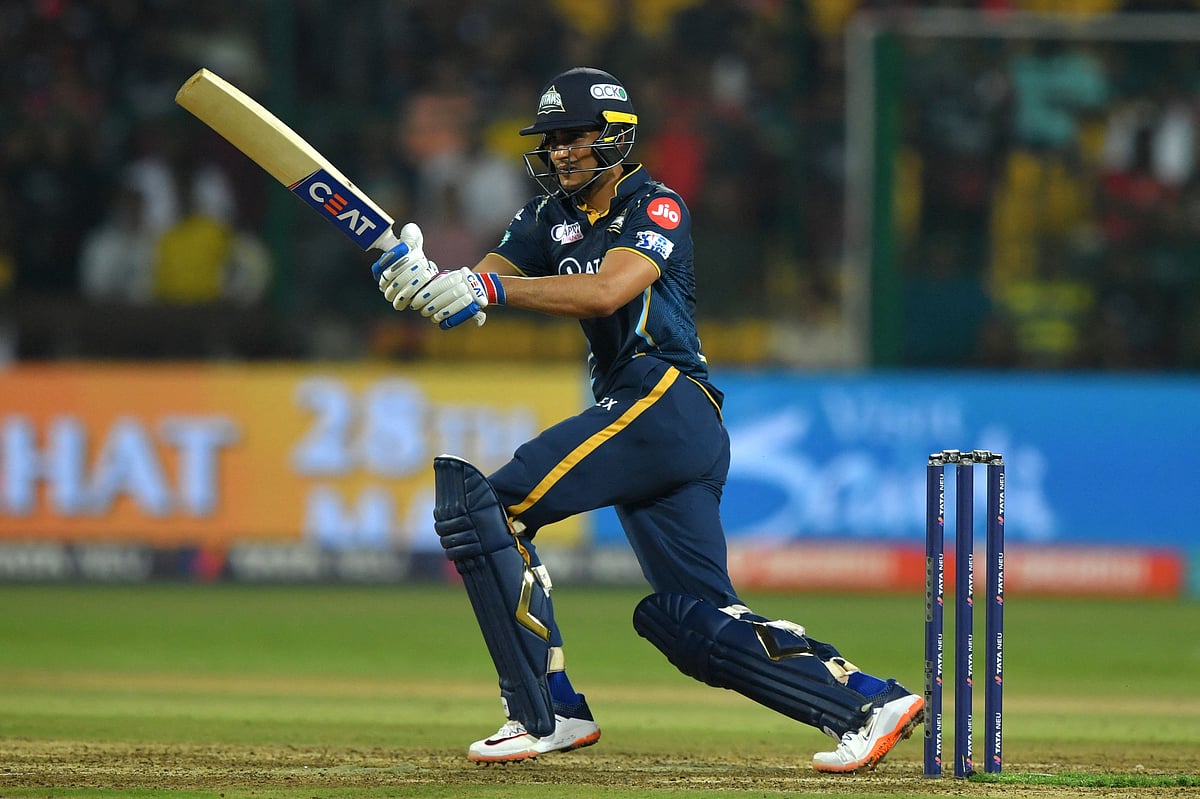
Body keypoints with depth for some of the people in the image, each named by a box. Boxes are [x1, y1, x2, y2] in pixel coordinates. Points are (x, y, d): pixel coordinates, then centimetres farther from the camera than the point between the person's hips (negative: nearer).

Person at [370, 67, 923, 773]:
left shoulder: (656, 209, -4)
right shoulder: (554, 215, 19)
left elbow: (605, 291, -23)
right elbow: (480, 288, 5)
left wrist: (489, 289, -32)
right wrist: (421, 281, -18)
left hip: (667, 401, -9)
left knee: (487, 503, -14)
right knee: (696, 618, 5)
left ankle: (545, 713, -13)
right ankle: (869, 702, 2)